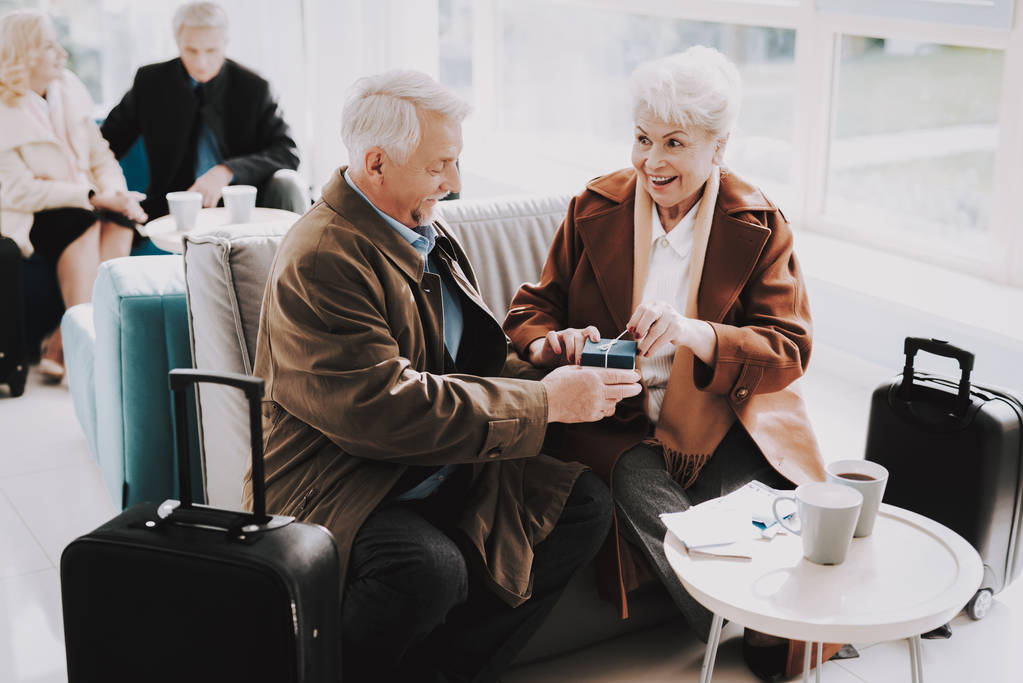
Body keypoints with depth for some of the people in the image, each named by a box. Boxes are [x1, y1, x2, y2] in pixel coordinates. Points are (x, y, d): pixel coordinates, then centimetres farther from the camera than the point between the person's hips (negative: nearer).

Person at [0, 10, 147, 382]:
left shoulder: (69, 88, 9)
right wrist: (92, 196, -22)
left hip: (86, 206, 5)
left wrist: (116, 193, -13)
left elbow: (100, 157, 9)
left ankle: (62, 345, -20)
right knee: (83, 224, -32)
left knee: (120, 224, -25)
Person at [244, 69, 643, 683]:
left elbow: (478, 359, 17)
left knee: (585, 504, -4)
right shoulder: (319, 262, -19)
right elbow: (388, 408, -26)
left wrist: (552, 372, -4)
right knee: (430, 568, -36)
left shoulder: (427, 233, 12)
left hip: (440, 473, 9)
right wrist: (544, 402, -22)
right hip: (340, 490, -9)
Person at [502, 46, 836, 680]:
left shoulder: (760, 224, 2)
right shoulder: (596, 208, 5)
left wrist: (695, 334, -26)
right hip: (617, 420, 1)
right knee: (637, 483, -31)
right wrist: (551, 342, -17)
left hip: (722, 416, 0)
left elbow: (789, 348, -5)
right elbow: (532, 308, 10)